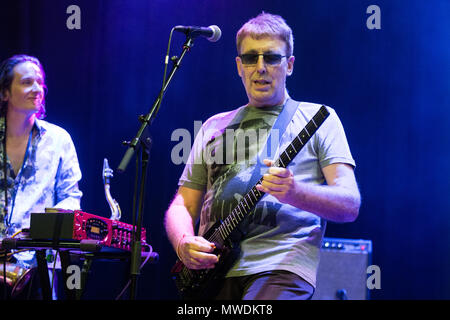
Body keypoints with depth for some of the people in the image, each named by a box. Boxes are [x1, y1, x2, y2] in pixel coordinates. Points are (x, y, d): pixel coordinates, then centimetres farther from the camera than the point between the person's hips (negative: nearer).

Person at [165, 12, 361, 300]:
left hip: (280, 268, -4)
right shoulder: (215, 127, 22)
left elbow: (350, 205, -1)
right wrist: (184, 244, -2)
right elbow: (183, 206, 21)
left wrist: (295, 193, -21)